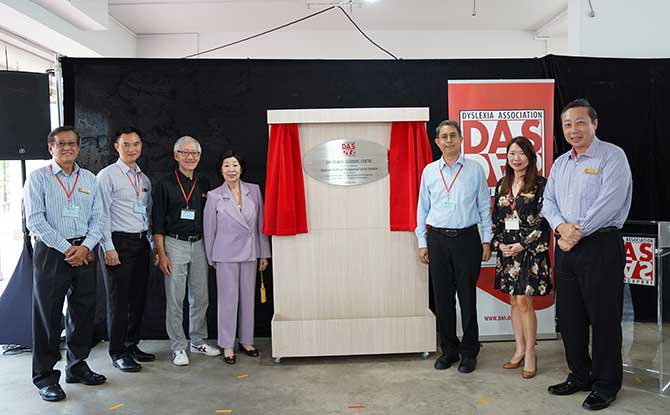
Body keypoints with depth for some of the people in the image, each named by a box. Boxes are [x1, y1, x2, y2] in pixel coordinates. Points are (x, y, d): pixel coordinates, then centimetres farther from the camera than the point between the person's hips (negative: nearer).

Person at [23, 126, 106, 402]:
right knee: (48, 314, 1)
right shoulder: (38, 178, 0)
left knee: (83, 311, 10)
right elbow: (35, 220, -8)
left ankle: (77, 366, 26)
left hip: (84, 252, 4)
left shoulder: (89, 179, 12)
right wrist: (67, 249, -12)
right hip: (51, 253, -4)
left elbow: (97, 218, 7)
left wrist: (85, 247, -8)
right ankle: (45, 376, 12)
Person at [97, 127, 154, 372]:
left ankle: (132, 345, 25)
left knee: (138, 298, 12)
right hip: (119, 243, -6)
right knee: (118, 300, 0)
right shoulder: (107, 175, -4)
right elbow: (102, 214, -9)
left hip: (141, 242, 6)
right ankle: (117, 353, 11)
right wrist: (108, 247, -15)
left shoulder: (144, 179, 15)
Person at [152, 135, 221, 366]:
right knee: (175, 299, 1)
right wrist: (161, 254, -11)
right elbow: (157, 222, -5)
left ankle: (198, 341, 24)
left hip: (199, 244, 4)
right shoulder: (165, 184, -3)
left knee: (201, 297, 10)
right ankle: (178, 347, 12)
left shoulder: (204, 184, 9)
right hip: (175, 244, -4)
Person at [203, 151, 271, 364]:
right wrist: (211, 258, 6)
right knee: (228, 299, 2)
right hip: (226, 254, -3)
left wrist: (264, 253, 6)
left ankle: (246, 341, 24)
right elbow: (210, 229, 2)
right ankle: (227, 346, 14)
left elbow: (261, 223, 6)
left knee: (248, 298, 10)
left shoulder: (254, 190, 2)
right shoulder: (214, 196, -4)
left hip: (250, 253, 3)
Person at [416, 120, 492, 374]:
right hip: (437, 239, 2)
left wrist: (486, 241, 2)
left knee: (467, 297, 3)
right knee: (442, 297, 8)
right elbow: (422, 208, 10)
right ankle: (449, 349, 22)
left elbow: (484, 207, 6)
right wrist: (422, 243, 6)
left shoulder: (475, 170, 3)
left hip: (467, 238, -2)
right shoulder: (429, 171, 7)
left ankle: (469, 352, 17)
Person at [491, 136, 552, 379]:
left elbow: (543, 220, -10)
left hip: (530, 249, -5)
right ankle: (520, 350, 22)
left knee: (524, 301, -5)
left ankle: (530, 353, 9)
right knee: (514, 301, 11)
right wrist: (499, 244, -1)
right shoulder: (502, 185, 10)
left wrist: (522, 244, -14)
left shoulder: (540, 184, -6)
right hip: (506, 250, 5)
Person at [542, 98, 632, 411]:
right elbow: (548, 201, 10)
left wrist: (577, 234, -14)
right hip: (566, 247, 7)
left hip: (600, 246, -7)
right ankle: (579, 375, 28)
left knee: (603, 316, 1)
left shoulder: (612, 156, -7)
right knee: (568, 315, 12)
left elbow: (608, 203, -17)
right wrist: (561, 226, -10)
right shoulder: (560, 163, 15)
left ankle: (606, 383, 16)